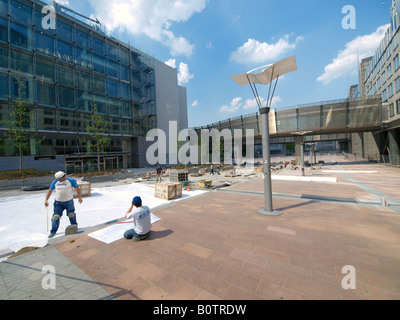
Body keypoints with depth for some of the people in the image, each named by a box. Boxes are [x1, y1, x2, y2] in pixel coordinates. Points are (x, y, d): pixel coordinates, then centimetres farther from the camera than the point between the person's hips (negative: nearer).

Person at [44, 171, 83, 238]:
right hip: (58, 202, 3)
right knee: (56, 216, 0)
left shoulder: (71, 180, -8)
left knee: (71, 214, 7)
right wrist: (46, 200, 4)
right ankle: (53, 231, 13)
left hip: (69, 201, -2)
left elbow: (77, 188, -2)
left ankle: (74, 225, 31)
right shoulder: (55, 182, 1)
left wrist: (80, 197, -4)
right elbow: (50, 190, 12)